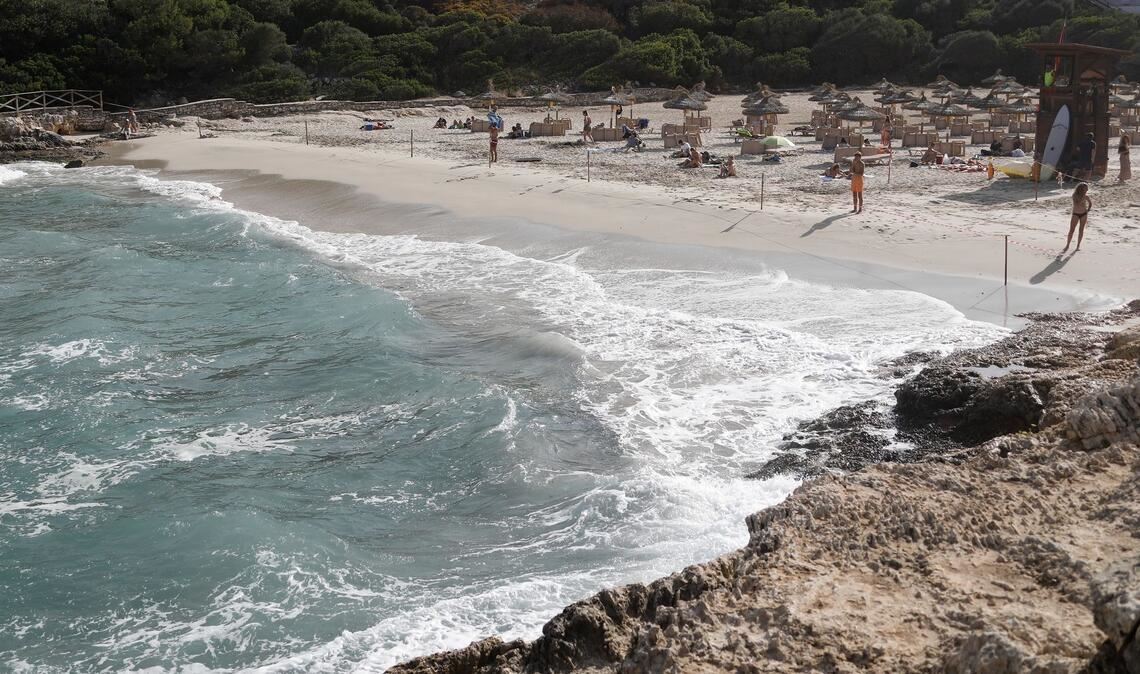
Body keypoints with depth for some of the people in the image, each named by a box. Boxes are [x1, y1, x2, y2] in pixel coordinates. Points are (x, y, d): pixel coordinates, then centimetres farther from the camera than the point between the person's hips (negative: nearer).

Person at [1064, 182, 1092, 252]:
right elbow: (1076, 204, -27)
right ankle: (1067, 246, 4)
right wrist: (1082, 198, -29)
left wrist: (1088, 210, 0)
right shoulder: (1075, 195, -13)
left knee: (1081, 230, 4)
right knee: (1071, 230, -3)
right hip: (1075, 214, -2)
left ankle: (1078, 246, 12)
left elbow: (1090, 203, 13)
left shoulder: (1086, 196, -5)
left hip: (1084, 214, 2)